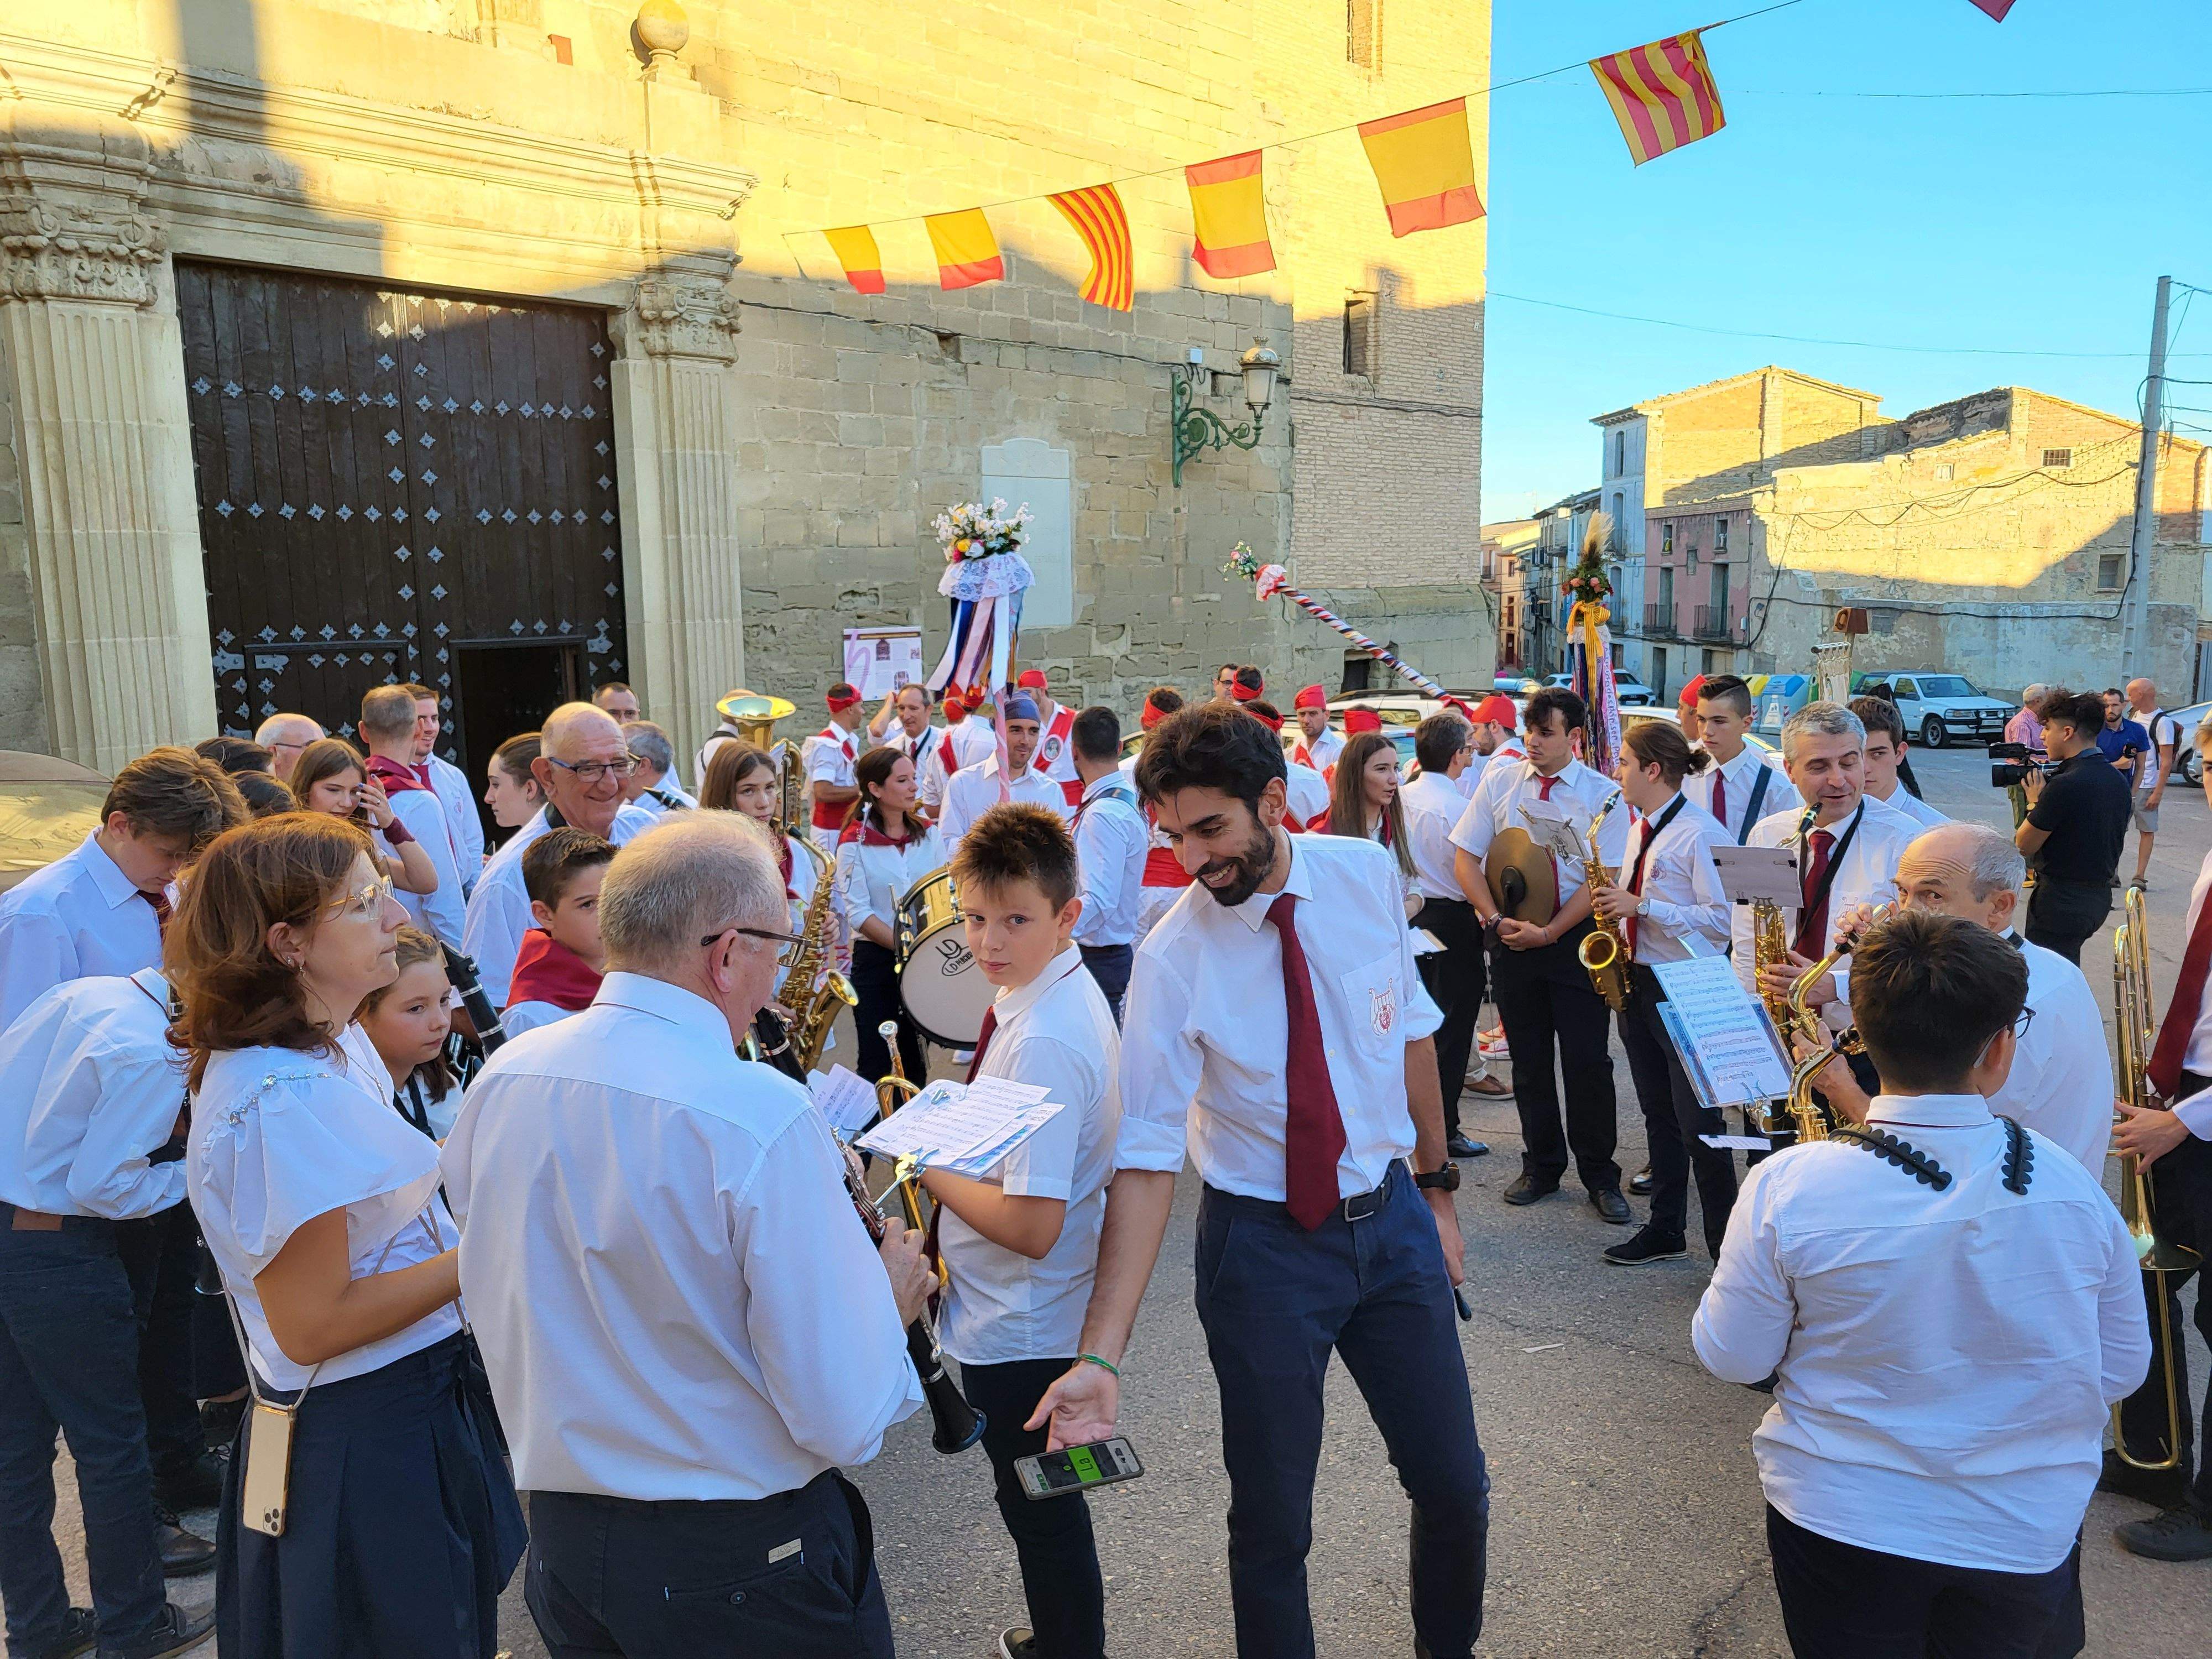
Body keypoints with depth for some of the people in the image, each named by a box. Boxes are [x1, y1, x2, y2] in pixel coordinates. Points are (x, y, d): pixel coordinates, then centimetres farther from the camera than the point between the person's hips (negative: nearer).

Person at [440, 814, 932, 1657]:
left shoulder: (498, 1082, -6)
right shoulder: (762, 1118, -27)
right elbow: (845, 1419, -24)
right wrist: (888, 1296, -5)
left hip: (559, 1540, 6)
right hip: (747, 1561, -5)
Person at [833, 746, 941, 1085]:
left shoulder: (928, 835, 7)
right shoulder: (854, 843, -6)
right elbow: (858, 914, -12)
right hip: (875, 959, -3)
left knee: (915, 1062, 11)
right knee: (878, 1066, 1)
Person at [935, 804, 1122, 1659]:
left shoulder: (1039, 1041, -30)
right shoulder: (1073, 992, 1)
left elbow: (1031, 1226, -31)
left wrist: (926, 1163, -20)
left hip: (1018, 1332, -10)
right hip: (1044, 1313, 10)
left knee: (1041, 1514, 11)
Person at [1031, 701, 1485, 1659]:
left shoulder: (1366, 875, -8)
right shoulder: (1173, 959, -19)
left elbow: (1411, 1032, 6)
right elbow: (1145, 1159, -20)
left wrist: (1437, 1187, 11)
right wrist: (1101, 1355, -26)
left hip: (1393, 1219, 4)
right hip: (1263, 1244, -3)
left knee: (1455, 1487, 17)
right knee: (1272, 1523, 9)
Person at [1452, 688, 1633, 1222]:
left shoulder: (1604, 794, -3)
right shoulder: (1499, 782, 4)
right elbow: (1465, 857, 3)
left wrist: (1551, 931, -17)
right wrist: (1496, 920, -9)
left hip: (1576, 935, -2)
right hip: (1512, 935, 3)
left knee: (1587, 1060, -1)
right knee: (1529, 1059, 11)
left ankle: (1600, 1177, 14)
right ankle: (1541, 1167, 25)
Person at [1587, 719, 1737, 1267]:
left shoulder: (1701, 832, -15)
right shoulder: (1640, 829, 12)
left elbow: (1722, 918, -20)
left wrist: (1642, 905, -21)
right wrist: (1615, 902, 2)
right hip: (1638, 982, 9)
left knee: (1698, 1123, -3)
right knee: (1658, 1114, 16)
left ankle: (1727, 1243, 10)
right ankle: (1665, 1229, 26)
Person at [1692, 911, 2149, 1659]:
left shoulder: (1785, 1187, -24)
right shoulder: (2073, 1188, -17)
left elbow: (1733, 1359, -12)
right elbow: (2122, 1370, -3)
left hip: (1840, 1529, -1)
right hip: (2029, 1538, 2)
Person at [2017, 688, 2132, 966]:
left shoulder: (2065, 784, -21)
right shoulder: (2117, 779, 8)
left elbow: (2023, 846, -16)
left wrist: (2034, 802, 0)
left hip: (2061, 900, -9)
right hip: (2099, 896, 9)